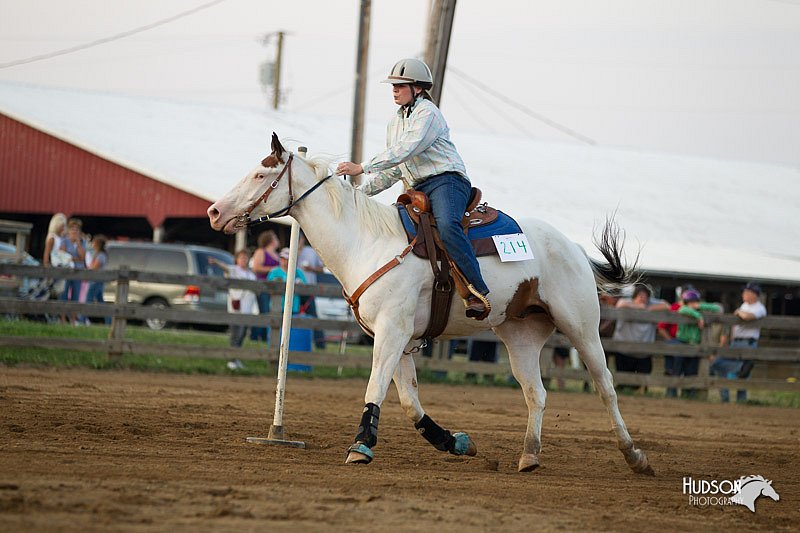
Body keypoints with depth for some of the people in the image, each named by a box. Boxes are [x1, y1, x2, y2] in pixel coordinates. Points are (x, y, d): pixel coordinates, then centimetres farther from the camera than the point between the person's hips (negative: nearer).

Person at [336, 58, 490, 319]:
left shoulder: (427, 113, -7)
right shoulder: (396, 121, 22)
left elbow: (405, 150, -19)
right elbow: (393, 170, 28)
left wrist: (362, 167, -21)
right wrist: (360, 192, 17)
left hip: (446, 180, -10)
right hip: (418, 190, 10)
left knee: (446, 225, -36)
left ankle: (477, 293, -43)